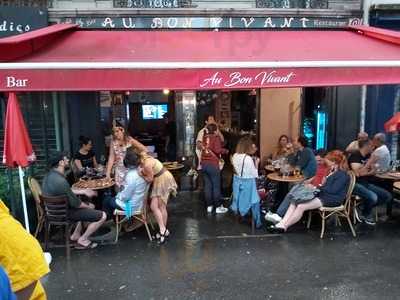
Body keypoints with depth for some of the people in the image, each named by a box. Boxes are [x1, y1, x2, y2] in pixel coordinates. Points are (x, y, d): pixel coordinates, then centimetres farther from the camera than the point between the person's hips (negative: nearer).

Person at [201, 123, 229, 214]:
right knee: (216, 186, 2)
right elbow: (217, 150, -18)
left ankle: (209, 206, 16)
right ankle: (218, 207, 8)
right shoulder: (216, 137, -7)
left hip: (204, 163, 6)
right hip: (213, 164, -6)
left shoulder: (205, 137, 8)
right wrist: (225, 150, -1)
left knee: (207, 185, 11)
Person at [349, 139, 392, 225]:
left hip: (366, 183, 9)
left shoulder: (368, 156, 11)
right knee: (373, 197, -31)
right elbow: (358, 173, -21)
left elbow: (373, 172, 10)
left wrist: (364, 173, -10)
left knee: (388, 196, -2)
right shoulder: (355, 156, -13)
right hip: (355, 184, -9)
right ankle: (365, 214, 1)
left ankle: (363, 211, 5)